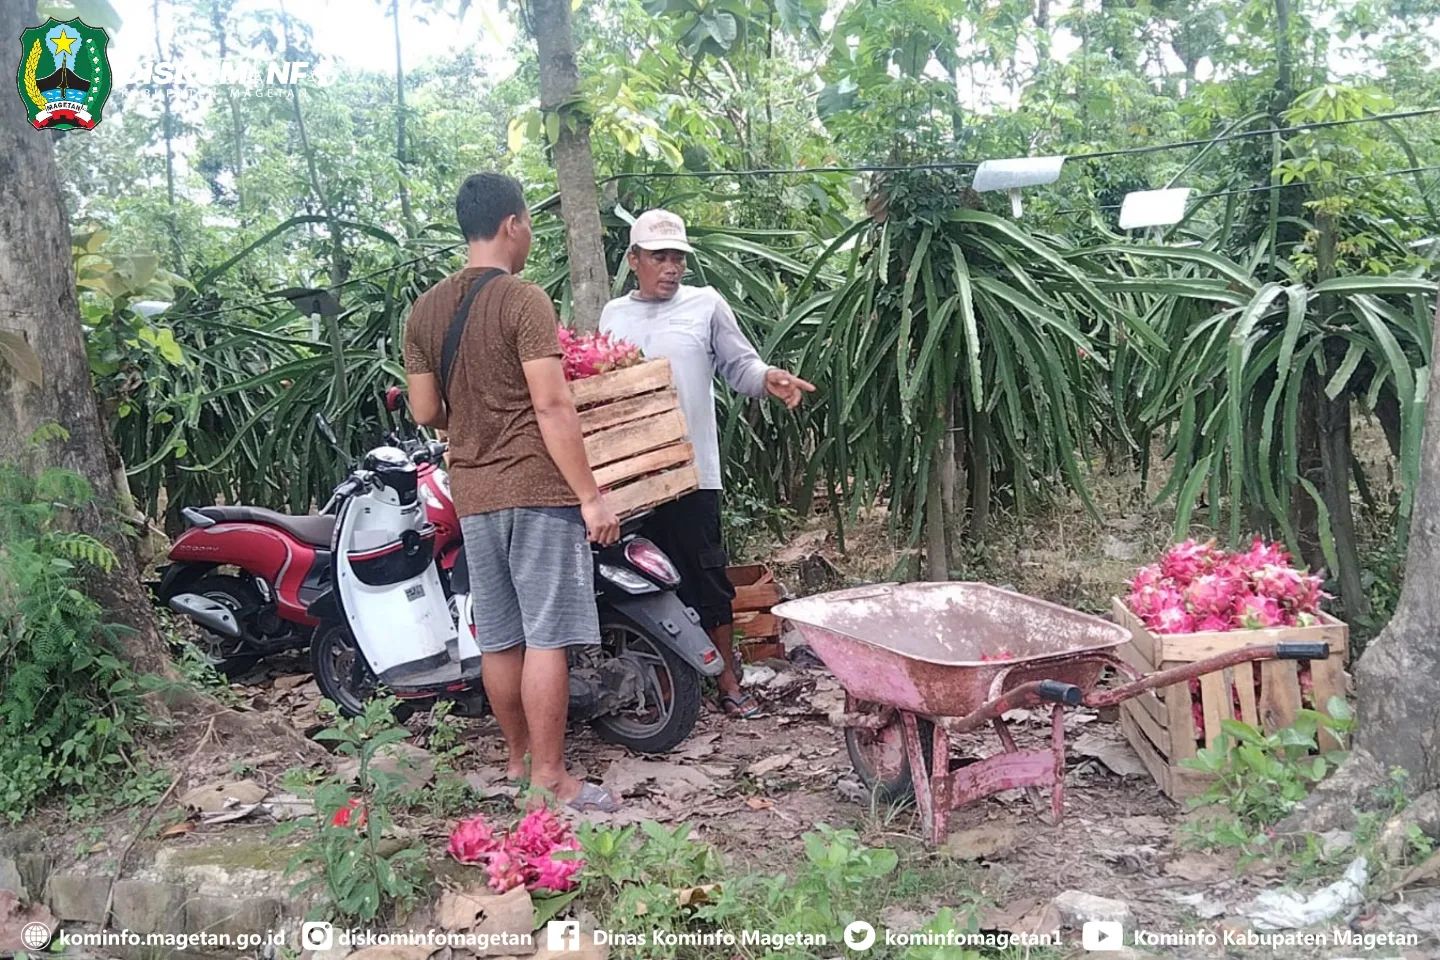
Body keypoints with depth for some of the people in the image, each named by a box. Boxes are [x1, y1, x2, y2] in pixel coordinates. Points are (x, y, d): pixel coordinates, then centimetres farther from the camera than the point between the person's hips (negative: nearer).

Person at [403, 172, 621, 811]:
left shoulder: (425, 310, 10)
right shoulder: (522, 300, -10)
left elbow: (425, 412, 12)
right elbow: (551, 405, -16)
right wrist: (590, 496, -14)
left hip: (473, 494, 7)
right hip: (537, 489, -7)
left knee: (499, 640, 13)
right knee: (546, 639, -2)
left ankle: (518, 762, 26)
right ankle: (550, 780, 4)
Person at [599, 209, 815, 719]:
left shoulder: (706, 305, 5)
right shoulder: (614, 314, 13)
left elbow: (739, 366, 2)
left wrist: (768, 378, -18)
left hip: (691, 467, -2)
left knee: (707, 573, 3)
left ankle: (727, 680, 16)